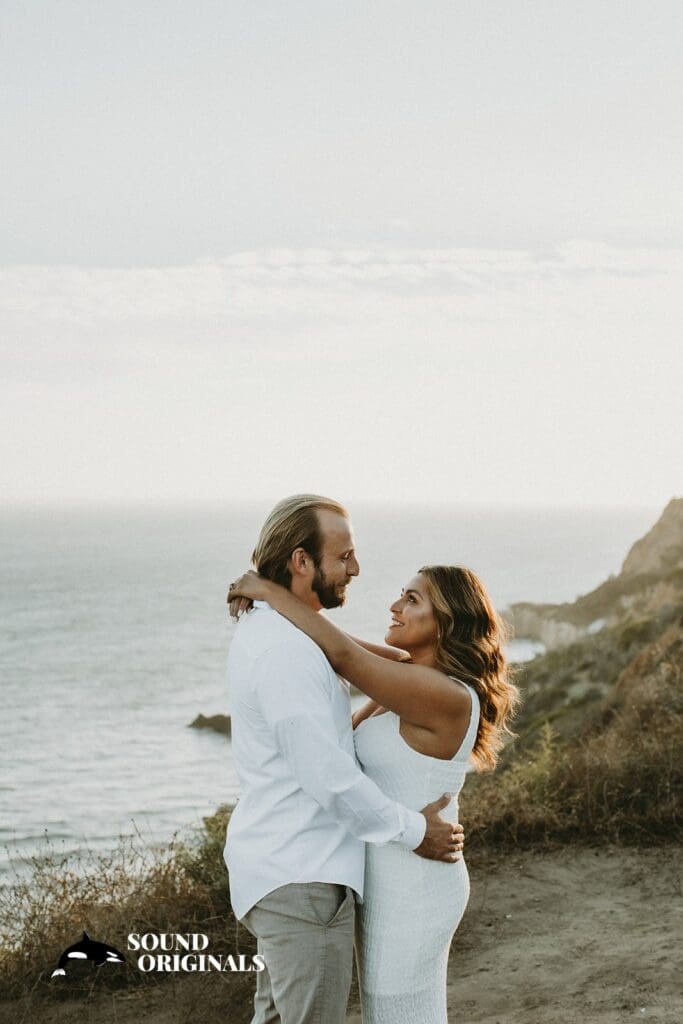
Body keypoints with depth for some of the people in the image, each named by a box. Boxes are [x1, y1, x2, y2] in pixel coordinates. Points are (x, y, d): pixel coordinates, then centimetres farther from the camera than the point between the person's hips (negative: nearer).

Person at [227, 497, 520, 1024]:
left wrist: (268, 589, -18)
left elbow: (344, 654, -28)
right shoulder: (412, 696, 8)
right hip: (399, 882, 10)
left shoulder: (447, 699, -22)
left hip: (411, 893, -10)